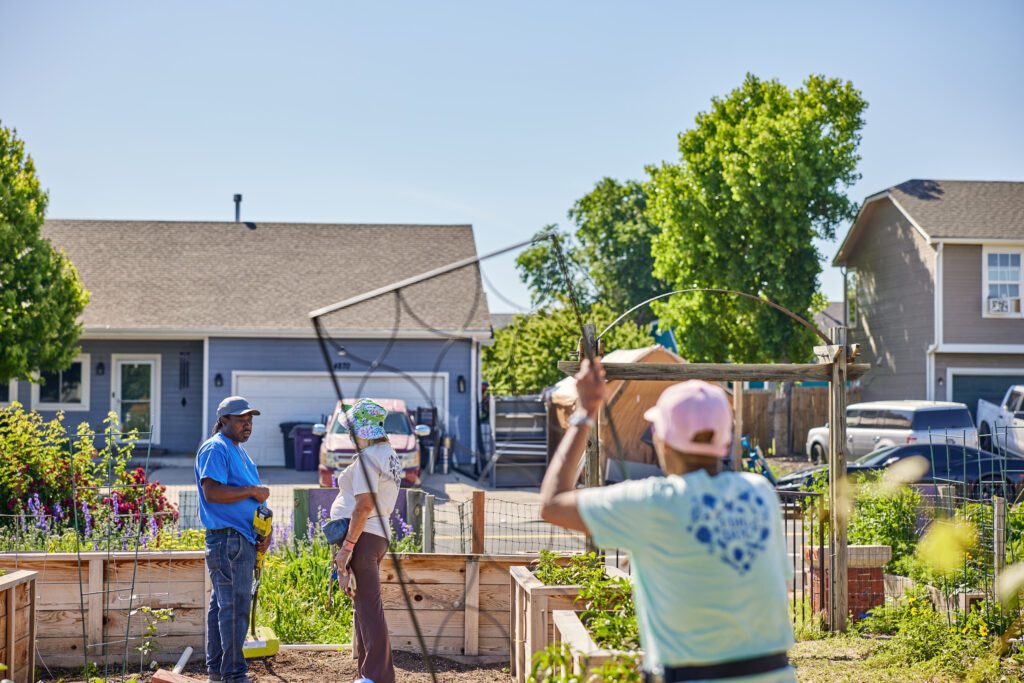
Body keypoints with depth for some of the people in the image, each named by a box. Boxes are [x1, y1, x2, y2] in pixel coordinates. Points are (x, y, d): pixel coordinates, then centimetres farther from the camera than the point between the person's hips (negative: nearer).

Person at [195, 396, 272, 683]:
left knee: (222, 605, 14)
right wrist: (252, 490, -15)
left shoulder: (240, 452, 20)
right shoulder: (215, 449, -10)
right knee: (234, 607, -10)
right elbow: (212, 492, -22)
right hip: (227, 540, -10)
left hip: (244, 539, 10)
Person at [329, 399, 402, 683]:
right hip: (378, 535, 10)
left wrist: (347, 546, -21)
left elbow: (364, 506, -22)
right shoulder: (389, 455, 15)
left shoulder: (368, 457, -15)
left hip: (362, 537, -10)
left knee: (369, 607, -8)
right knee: (365, 604, 16)